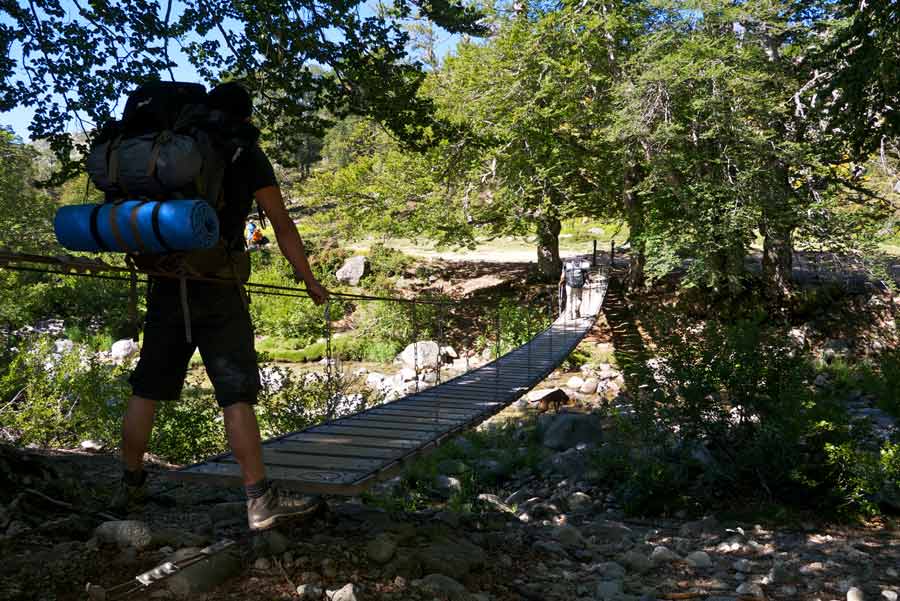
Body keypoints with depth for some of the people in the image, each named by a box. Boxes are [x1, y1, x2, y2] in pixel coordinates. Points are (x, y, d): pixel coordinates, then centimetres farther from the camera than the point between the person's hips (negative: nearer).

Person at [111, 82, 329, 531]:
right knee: (236, 393, -5)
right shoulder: (246, 154, 1)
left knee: (147, 389, 13)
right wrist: (309, 281, 10)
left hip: (167, 286, 6)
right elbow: (282, 225, 1)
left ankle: (129, 487, 27)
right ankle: (259, 501, -3)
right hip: (217, 290, -5)